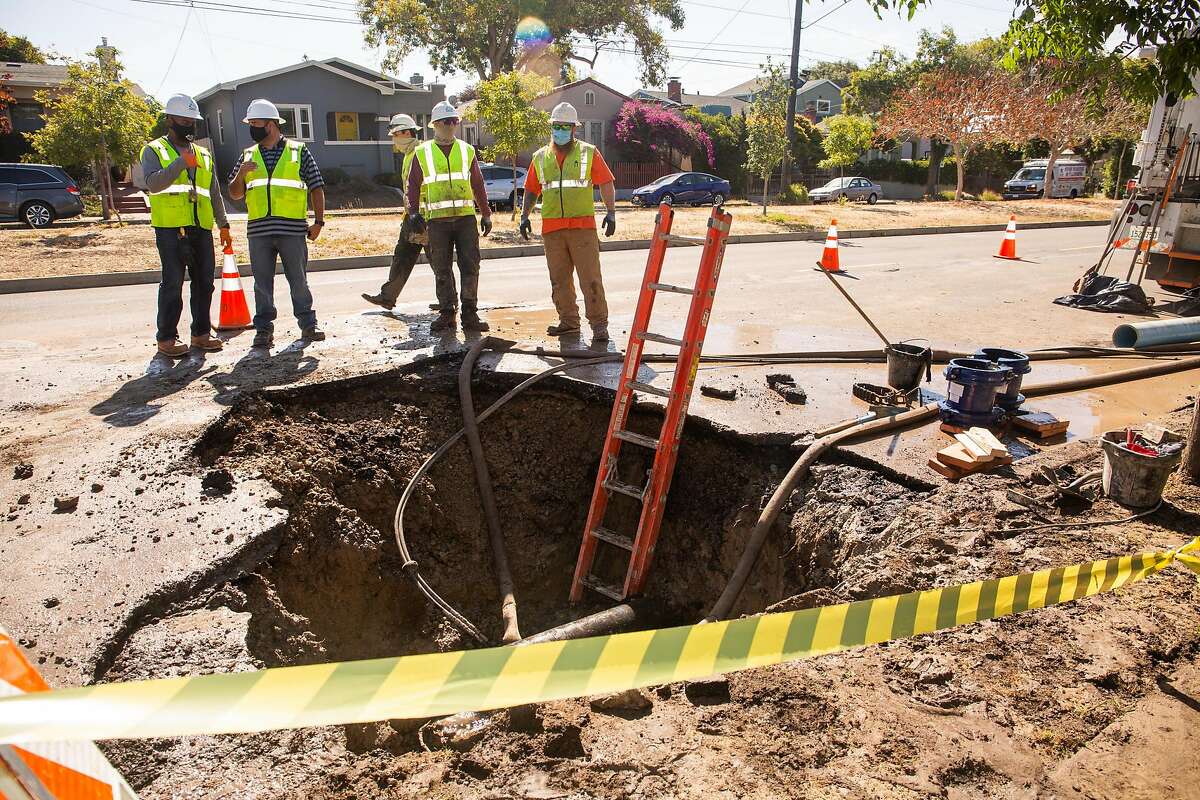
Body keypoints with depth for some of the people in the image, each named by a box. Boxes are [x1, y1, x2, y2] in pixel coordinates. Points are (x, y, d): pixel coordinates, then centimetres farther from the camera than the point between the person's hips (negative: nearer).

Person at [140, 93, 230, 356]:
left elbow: (214, 192, 23)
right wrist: (181, 162, -20)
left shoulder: (203, 154, 21)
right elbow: (153, 183, -14)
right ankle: (166, 338, 1)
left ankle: (201, 333, 16)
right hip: (171, 228, -5)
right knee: (172, 283, -5)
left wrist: (223, 225, 18)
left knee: (204, 282, 6)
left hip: (202, 227, 5)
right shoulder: (154, 150, 4)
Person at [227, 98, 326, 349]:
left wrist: (318, 221, -2)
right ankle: (264, 330, 12)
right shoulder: (248, 155, 15)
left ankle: (308, 324, 14)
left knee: (299, 281, 4)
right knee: (262, 283, 5)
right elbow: (235, 194, 15)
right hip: (258, 231, 3)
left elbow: (316, 188, 6)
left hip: (293, 229, -3)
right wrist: (241, 174, -5)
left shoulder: (298, 151, 6)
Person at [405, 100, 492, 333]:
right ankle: (446, 314, 12)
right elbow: (413, 186, 7)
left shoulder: (467, 151, 13)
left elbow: (478, 184, 16)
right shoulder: (422, 153, 8)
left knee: (470, 266, -3)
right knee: (442, 270, 3)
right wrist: (414, 213, -6)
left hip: (466, 218, 1)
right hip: (437, 220, -1)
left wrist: (486, 214, 13)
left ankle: (470, 314, 5)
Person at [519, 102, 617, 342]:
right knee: (559, 279, 7)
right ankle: (568, 322, 17)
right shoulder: (540, 157, 15)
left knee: (590, 278, -8)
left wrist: (611, 213, -7)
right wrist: (524, 216, 10)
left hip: (583, 226, -4)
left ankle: (599, 324, -4)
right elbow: (531, 189, 20)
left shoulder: (589, 153, 5)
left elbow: (607, 184, 3)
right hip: (551, 228, 4)